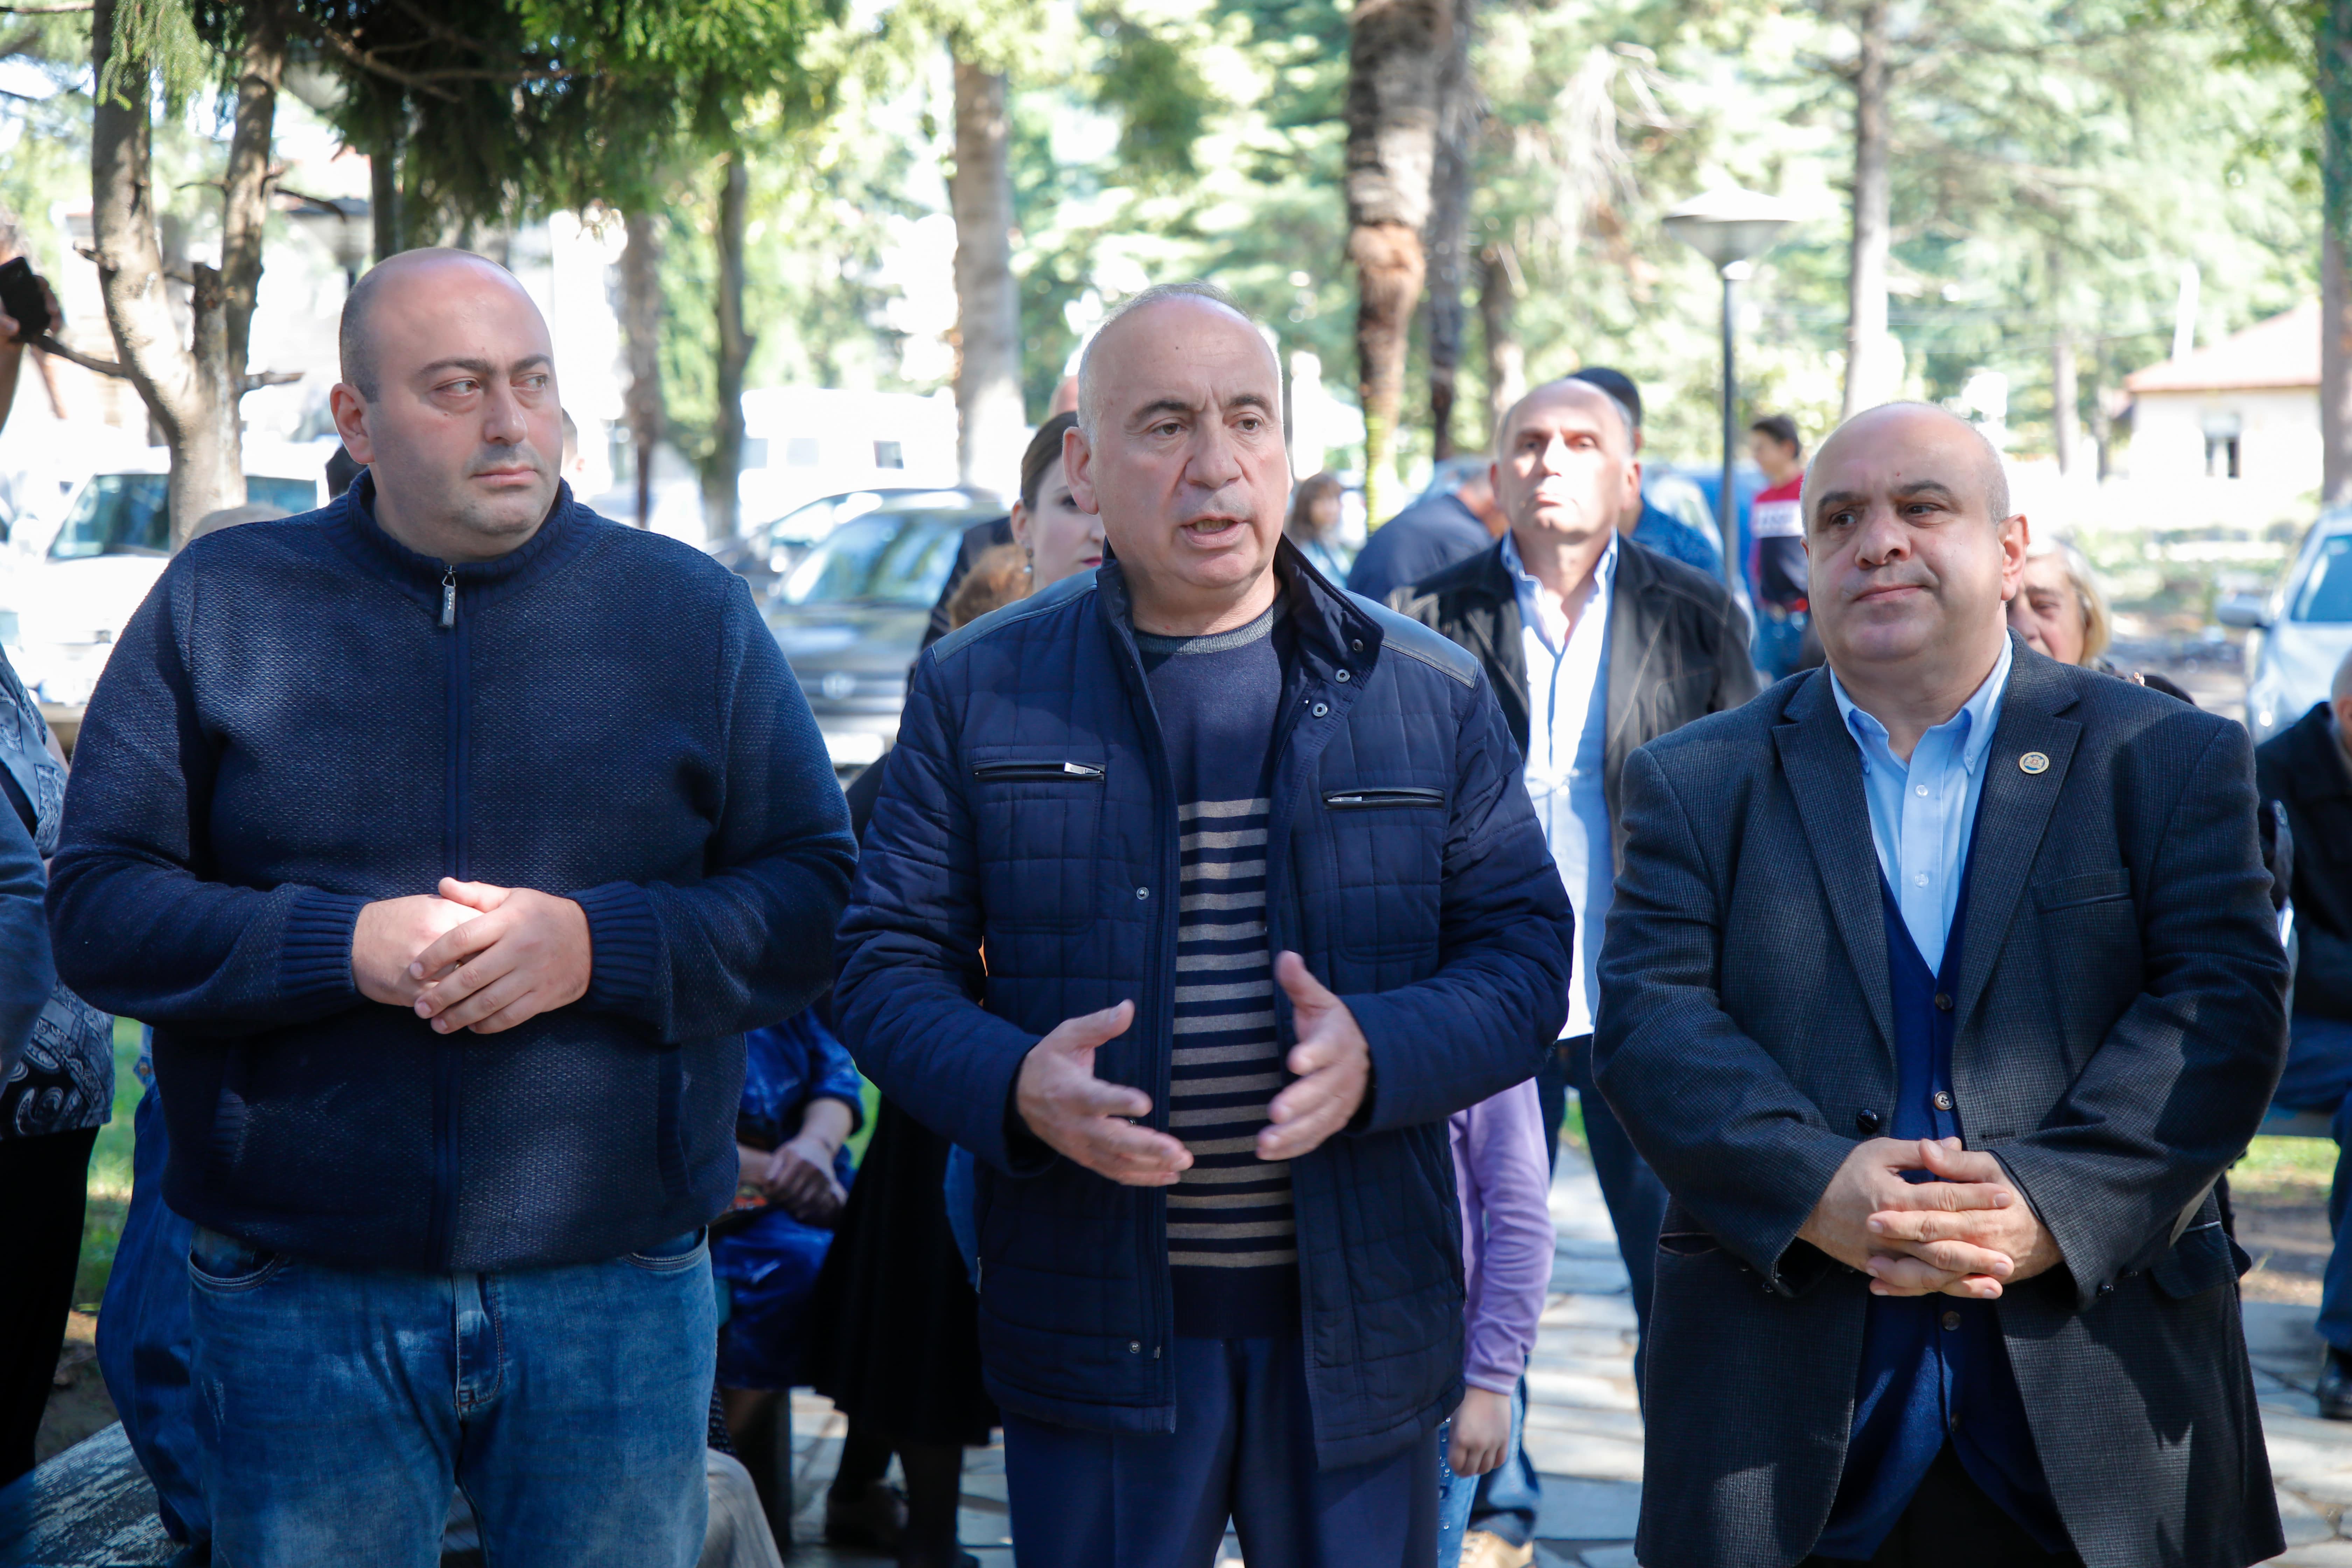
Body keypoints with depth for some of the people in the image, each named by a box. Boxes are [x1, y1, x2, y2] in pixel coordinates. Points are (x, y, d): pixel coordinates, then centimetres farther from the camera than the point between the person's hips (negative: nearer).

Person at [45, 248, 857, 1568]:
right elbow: (98, 910, 0)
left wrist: (600, 945, -15)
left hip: (618, 1300, 1)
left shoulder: (693, 611, 7)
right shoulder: (222, 604, 5)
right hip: (302, 1301, 0)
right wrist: (343, 947, -15)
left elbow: (825, 900, 2)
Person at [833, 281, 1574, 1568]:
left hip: (1356, 1332, 1)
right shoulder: (976, 692, 4)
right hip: (1098, 1339, -1)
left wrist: (1378, 1055, -17)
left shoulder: (1431, 694, 7)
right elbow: (887, 964, 3)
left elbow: (1524, 955, 4)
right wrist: (1014, 1088, -18)